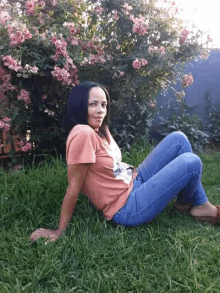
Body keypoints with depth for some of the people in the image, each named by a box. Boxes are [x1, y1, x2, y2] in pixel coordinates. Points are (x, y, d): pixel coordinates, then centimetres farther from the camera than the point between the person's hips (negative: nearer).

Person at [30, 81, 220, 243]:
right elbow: (74, 188, -23)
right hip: (127, 208, -9)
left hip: (135, 183, 9)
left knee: (178, 139, 5)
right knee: (191, 163, -15)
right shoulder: (83, 134, -25)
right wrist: (60, 231, -17)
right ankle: (185, 203, 21)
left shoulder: (100, 130, 3)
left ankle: (200, 205, 16)